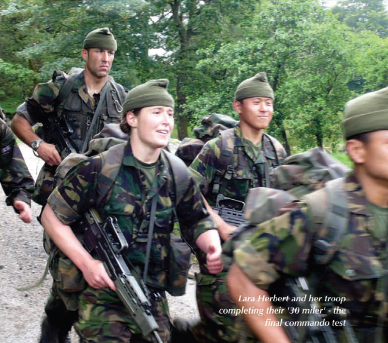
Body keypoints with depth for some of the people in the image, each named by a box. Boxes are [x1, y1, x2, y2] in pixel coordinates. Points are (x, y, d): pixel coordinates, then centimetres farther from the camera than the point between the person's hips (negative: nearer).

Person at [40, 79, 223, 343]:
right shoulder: (100, 168, -9)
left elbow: (199, 221, 15)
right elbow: (52, 216, -3)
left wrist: (213, 247, -7)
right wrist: (86, 263, -12)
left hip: (155, 301, 5)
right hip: (104, 296, -4)